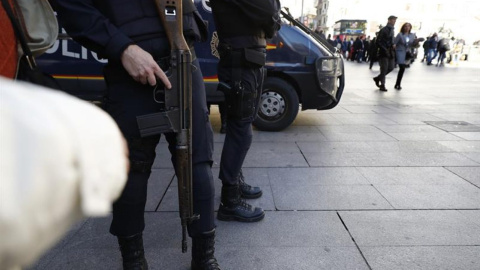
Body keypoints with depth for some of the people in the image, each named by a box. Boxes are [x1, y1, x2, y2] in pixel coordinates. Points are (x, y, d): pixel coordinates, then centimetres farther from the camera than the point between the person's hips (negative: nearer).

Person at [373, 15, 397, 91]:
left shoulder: (392, 30, 16)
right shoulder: (383, 30, -8)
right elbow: (378, 42, -11)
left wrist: (393, 45, 3)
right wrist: (384, 49, -18)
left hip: (390, 53, 8)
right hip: (384, 53, -8)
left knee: (391, 67, 6)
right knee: (384, 69, -5)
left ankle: (377, 78, 23)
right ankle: (382, 85, 5)